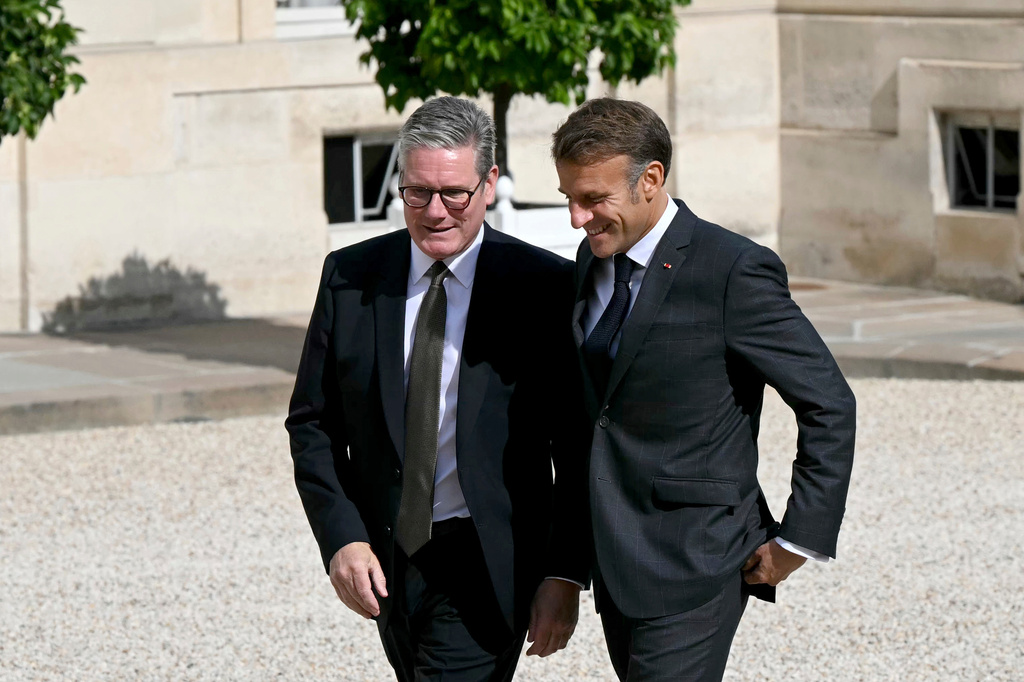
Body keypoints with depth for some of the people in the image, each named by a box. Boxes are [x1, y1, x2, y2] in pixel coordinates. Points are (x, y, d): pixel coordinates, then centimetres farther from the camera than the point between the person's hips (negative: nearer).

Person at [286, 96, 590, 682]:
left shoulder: (544, 287, -6)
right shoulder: (350, 277, 3)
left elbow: (578, 448, -4)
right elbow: (313, 424, 5)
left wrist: (566, 573, -10)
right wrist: (342, 538, -8)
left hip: (486, 564, -4)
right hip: (385, 560, 4)